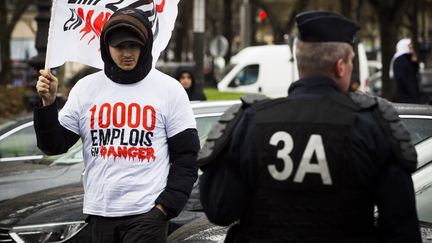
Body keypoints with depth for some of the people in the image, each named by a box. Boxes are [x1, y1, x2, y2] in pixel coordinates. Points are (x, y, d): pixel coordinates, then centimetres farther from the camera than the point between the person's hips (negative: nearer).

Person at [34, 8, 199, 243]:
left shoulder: (170, 89, -1)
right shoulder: (86, 87, 5)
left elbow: (186, 157, 0)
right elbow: (54, 145, 5)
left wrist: (167, 205, -8)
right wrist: (48, 104, -10)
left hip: (147, 213, -3)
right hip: (99, 212, 3)